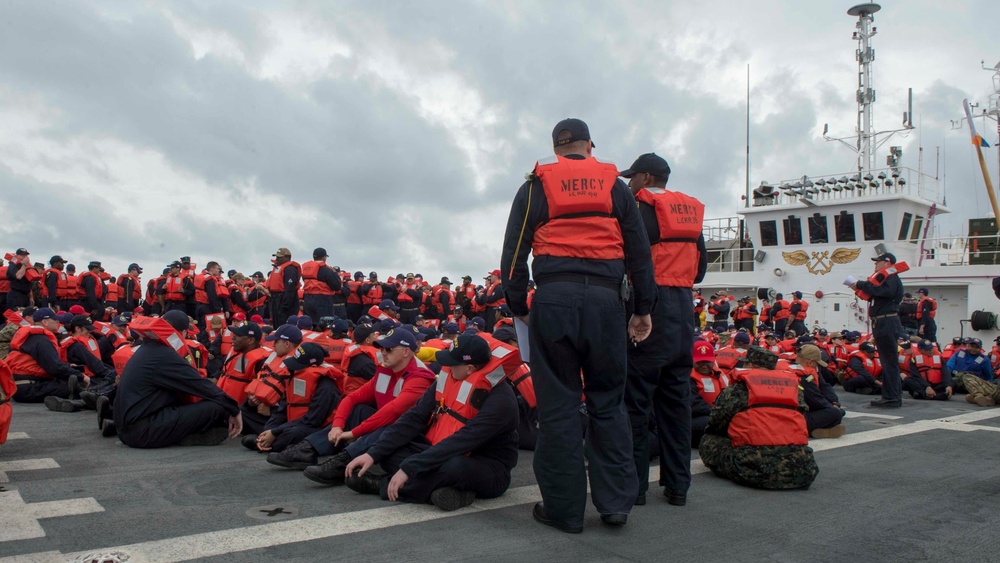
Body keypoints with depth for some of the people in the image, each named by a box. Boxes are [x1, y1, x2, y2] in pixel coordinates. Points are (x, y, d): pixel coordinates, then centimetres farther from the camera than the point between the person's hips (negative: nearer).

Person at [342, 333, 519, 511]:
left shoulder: (501, 400, -25)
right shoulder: (448, 379, -4)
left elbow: (460, 442, -32)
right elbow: (414, 418, -4)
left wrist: (408, 469, -33)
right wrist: (373, 453, -13)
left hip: (488, 471, -6)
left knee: (455, 467, -39)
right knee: (388, 449, -7)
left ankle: (382, 485, -17)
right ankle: (445, 488, -19)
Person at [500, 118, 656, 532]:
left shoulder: (536, 187, 11)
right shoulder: (615, 186, 15)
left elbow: (514, 252, 7)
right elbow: (639, 251, 13)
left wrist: (517, 306, 14)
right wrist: (643, 308, 17)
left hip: (554, 299, -1)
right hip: (606, 299, 2)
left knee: (559, 404, 3)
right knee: (608, 402, 11)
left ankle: (564, 509, 9)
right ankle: (615, 502, 13)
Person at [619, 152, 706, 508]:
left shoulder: (642, 208, -6)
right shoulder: (690, 212, 16)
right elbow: (700, 267, 18)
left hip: (650, 307, -7)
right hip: (684, 309, 7)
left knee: (635, 397, -1)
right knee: (676, 398, 10)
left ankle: (635, 484, 3)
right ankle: (677, 485, 16)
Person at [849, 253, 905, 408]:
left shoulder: (892, 279, -9)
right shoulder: (883, 278, 23)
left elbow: (883, 292, -29)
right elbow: (873, 294, 16)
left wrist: (861, 284, -19)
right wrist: (861, 287, -1)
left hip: (887, 323, -10)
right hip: (882, 323, 10)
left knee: (889, 361, -9)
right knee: (888, 361, 14)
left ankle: (892, 398, -7)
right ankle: (895, 395, 22)